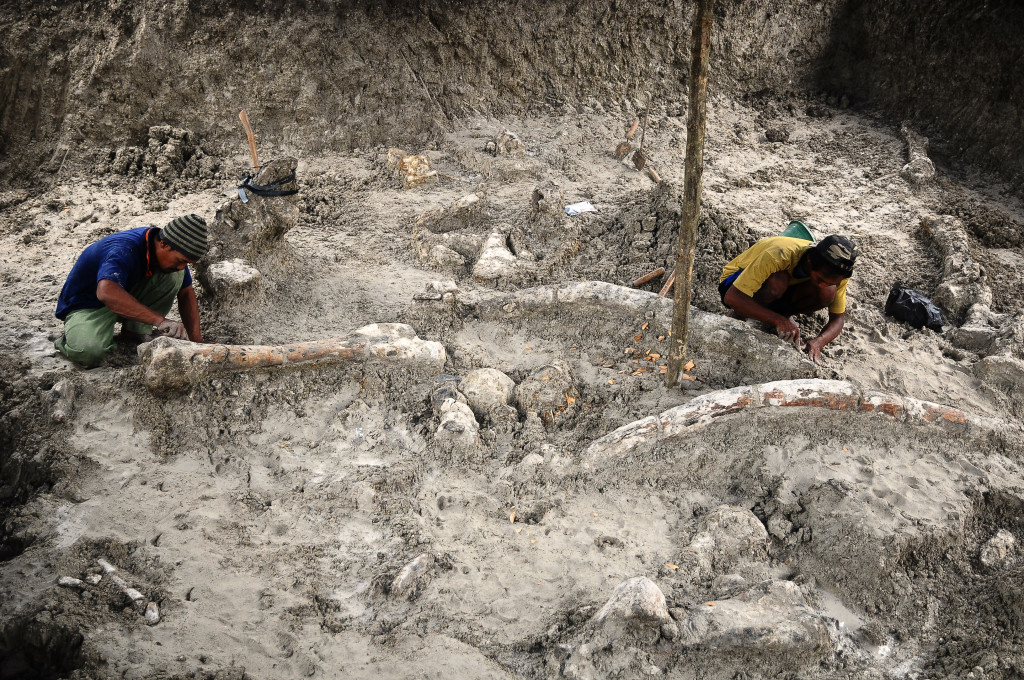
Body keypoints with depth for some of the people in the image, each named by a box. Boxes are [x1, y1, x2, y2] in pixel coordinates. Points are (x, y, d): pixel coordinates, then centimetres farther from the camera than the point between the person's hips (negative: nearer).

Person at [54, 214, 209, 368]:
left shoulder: (174, 254, -10)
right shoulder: (123, 250, -35)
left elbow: (186, 293, 2)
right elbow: (107, 293, -53)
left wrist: (197, 342, -9)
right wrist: (159, 320, -56)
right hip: (88, 305, -7)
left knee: (174, 275, -17)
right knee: (89, 352, -38)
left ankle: (136, 330, -6)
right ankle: (74, 337, -2)